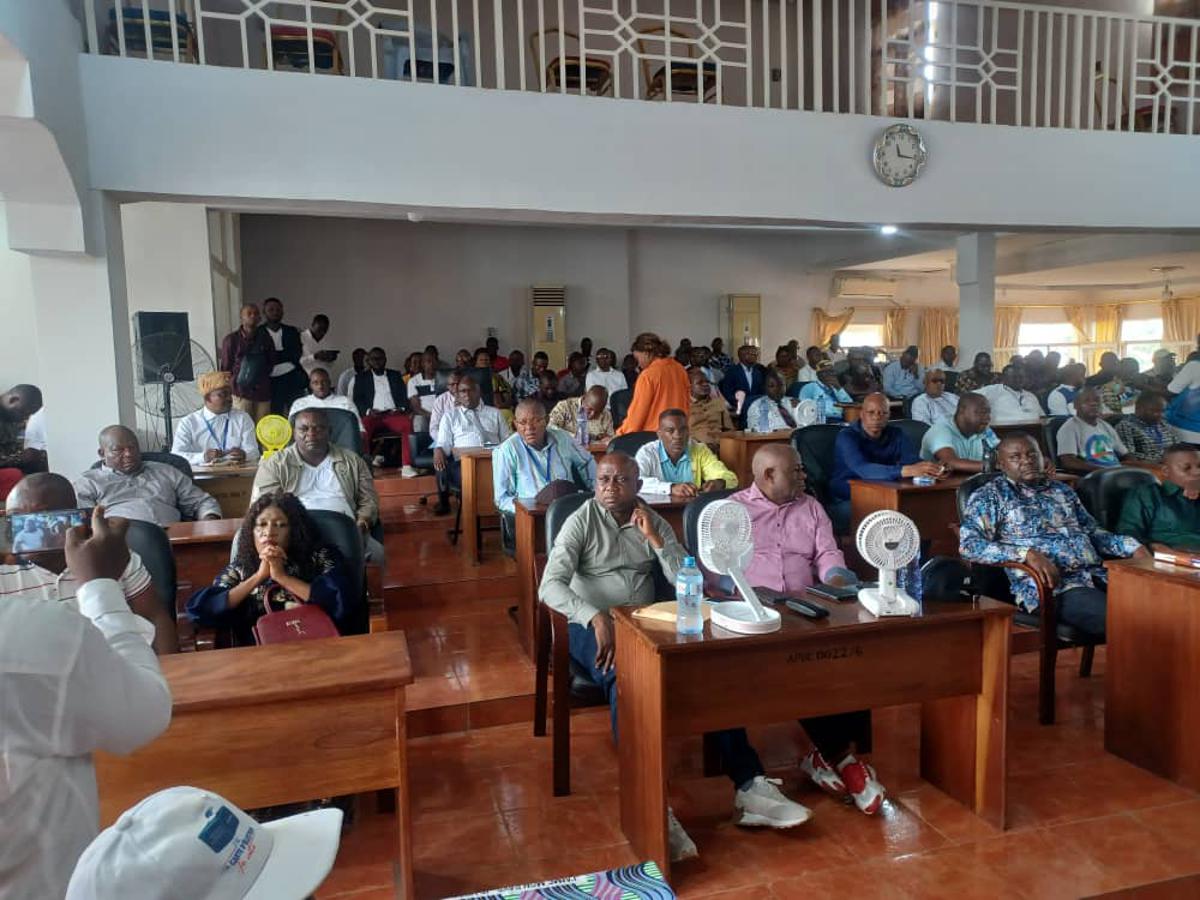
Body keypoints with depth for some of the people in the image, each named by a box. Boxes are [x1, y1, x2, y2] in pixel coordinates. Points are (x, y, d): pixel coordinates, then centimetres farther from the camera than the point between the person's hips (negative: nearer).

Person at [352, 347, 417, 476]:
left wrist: (401, 408, -5)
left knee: (408, 423, -33)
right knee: (363, 427, -37)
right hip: (372, 416, -1)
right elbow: (357, 400, 10)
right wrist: (368, 411, -10)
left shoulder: (395, 375, 25)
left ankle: (407, 466, -37)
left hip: (393, 415, 1)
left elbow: (404, 396, 17)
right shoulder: (361, 378, 21)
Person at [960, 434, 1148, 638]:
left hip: (1096, 575, 6)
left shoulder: (1062, 490, 23)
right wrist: (1027, 553, -21)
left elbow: (1092, 531, 29)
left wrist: (1132, 546, 9)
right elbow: (968, 545, -10)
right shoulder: (990, 495, 3)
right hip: (1048, 585, -6)